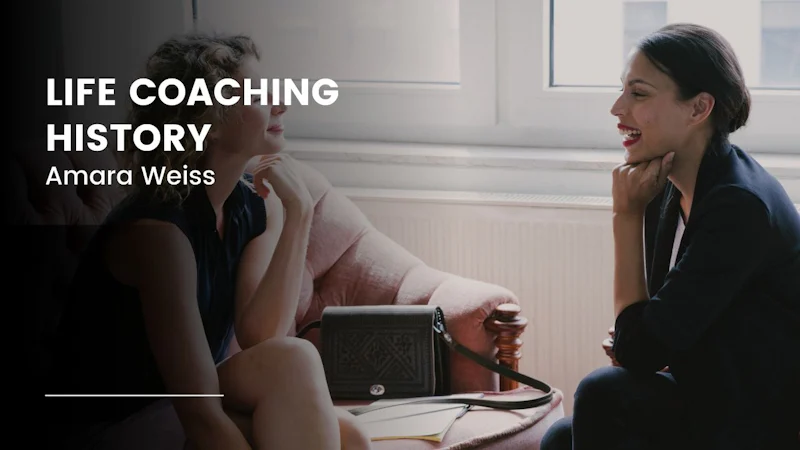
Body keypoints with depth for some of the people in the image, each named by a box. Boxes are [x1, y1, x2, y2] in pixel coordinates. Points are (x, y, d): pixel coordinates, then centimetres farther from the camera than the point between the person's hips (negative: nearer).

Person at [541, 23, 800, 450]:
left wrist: (627, 215, -17)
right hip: (712, 403, 8)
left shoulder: (742, 206, -24)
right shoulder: (669, 191, 3)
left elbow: (640, 350, -23)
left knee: (603, 394, -22)